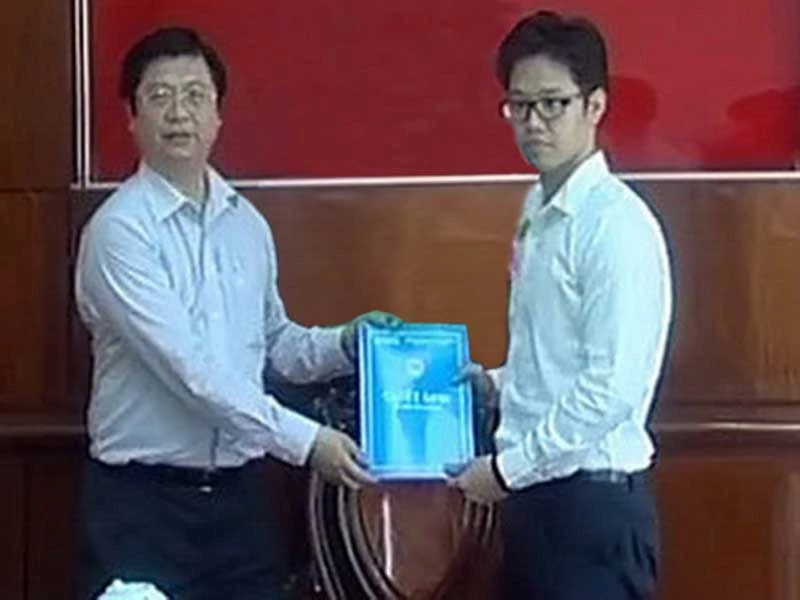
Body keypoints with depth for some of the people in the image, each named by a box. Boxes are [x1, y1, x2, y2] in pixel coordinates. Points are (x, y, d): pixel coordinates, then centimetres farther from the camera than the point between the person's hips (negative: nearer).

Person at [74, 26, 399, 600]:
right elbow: (188, 370, -20)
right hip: (142, 497, -6)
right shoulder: (119, 230, -14)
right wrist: (304, 441, -21)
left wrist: (345, 342, -1)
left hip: (238, 490, 6)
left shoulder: (247, 223, 8)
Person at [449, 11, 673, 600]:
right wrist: (495, 384, 7)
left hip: (593, 501, -9)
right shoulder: (538, 213, 12)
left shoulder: (615, 223, -16)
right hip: (537, 494, 9)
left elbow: (611, 389, -21)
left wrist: (507, 468, -14)